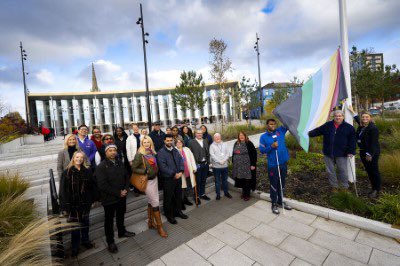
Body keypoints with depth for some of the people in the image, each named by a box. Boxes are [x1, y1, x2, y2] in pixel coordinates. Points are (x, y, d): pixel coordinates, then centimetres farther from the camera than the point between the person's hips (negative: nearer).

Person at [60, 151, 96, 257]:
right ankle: (75, 246, 27)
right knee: (74, 225, 8)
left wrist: (92, 199, 0)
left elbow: (92, 186, 1)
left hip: (85, 202, 2)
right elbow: (64, 190, -7)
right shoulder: (67, 172, -7)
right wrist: (66, 204, -10)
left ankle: (85, 240, 38)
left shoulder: (87, 171, -2)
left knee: (85, 222, 17)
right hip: (73, 203, -2)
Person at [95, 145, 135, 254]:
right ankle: (110, 241, 31)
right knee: (109, 219, 13)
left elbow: (126, 176, 6)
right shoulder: (101, 167, -18)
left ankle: (122, 231, 48)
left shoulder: (120, 163, 0)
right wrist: (118, 193, -20)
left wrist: (126, 189, -10)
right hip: (109, 198, -5)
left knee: (121, 215, 24)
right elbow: (102, 185, -22)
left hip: (122, 196, 6)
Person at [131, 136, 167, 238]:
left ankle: (150, 222, 34)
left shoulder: (152, 153, 3)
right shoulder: (139, 155, -14)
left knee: (151, 201, 17)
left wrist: (156, 171, 1)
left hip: (154, 179, 6)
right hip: (147, 181, -6)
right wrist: (145, 171, -19)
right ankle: (160, 227, 11)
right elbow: (134, 168, -12)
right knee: (155, 202, -1)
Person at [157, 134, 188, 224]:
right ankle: (169, 215, 25)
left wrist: (181, 171, -12)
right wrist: (173, 174, -18)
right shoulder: (161, 152, -11)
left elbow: (181, 161, 4)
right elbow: (163, 167, -19)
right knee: (168, 198, 8)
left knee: (178, 196, 18)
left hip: (178, 177, 6)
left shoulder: (175, 151, 9)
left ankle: (178, 211, 36)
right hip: (168, 179, -6)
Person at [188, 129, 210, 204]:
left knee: (203, 180, 16)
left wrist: (208, 161, 6)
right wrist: (194, 164, -14)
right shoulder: (191, 142, -7)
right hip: (197, 164, -5)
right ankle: (197, 196, 18)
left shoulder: (205, 141, 11)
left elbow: (208, 152, 13)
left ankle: (202, 194, 32)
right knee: (197, 181, 3)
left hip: (205, 164, 5)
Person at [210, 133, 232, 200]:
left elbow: (227, 154, 4)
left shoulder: (224, 145, 9)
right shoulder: (212, 146, -3)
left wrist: (224, 160, -12)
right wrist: (219, 161, -16)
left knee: (225, 180, 15)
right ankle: (218, 194, 17)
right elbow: (212, 155, -11)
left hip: (225, 165, 3)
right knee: (217, 181, 6)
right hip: (216, 166, -3)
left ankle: (226, 192, 30)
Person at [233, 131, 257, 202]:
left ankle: (247, 195, 16)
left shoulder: (249, 143, -7)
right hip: (238, 166, 5)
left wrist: (253, 164, -13)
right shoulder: (236, 144, 12)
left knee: (247, 180, 2)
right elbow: (233, 154, 19)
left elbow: (254, 154, -10)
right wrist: (233, 163, 17)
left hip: (247, 166, -5)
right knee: (241, 180, 10)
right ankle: (244, 192, 28)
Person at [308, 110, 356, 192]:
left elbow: (352, 141, -1)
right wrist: (309, 133, -3)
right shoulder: (327, 125, 5)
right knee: (330, 171, 11)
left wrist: (351, 151, -6)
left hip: (341, 154, -2)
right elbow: (317, 131, 8)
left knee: (343, 171, 6)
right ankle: (334, 186, 27)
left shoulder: (349, 127, -1)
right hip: (328, 153, 2)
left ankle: (345, 187, 25)